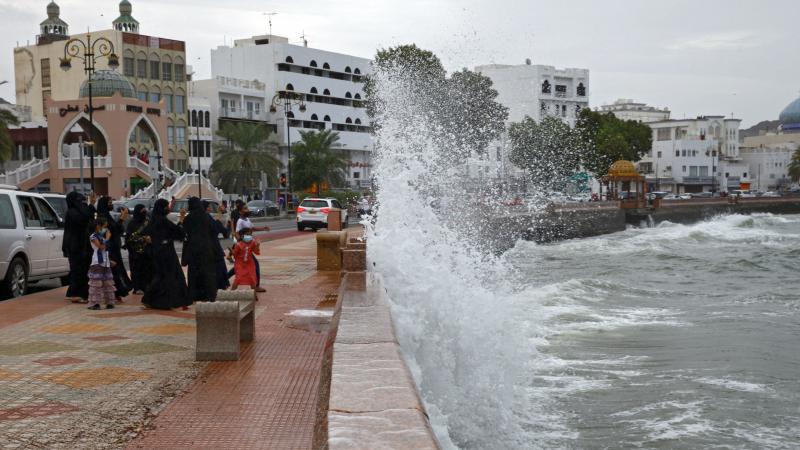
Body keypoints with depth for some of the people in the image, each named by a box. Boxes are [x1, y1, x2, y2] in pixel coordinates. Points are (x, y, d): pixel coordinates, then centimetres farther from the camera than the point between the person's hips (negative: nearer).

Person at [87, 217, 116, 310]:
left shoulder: (103, 237, 16)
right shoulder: (93, 237, -8)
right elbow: (101, 247, -20)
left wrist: (110, 261, 16)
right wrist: (107, 238, -12)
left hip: (106, 263, 8)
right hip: (97, 263, -8)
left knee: (108, 283, 10)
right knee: (97, 283, -7)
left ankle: (109, 302, 16)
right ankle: (94, 303, -5)